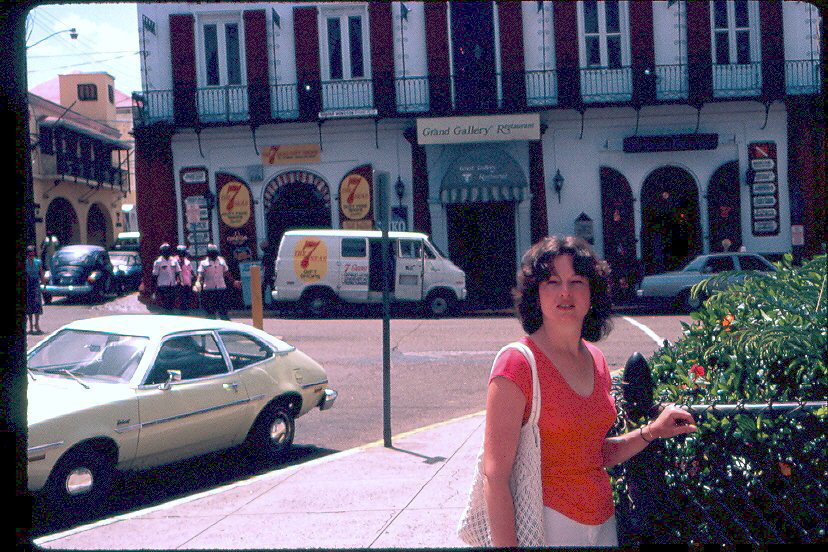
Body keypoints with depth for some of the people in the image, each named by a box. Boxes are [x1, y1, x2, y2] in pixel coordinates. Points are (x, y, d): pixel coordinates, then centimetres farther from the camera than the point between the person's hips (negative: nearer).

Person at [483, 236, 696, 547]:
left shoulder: (596, 361, 6)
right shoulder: (518, 364, -15)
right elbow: (495, 476, -17)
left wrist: (651, 432, 5)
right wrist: (505, 545, -21)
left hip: (603, 523, 6)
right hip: (547, 524, -6)